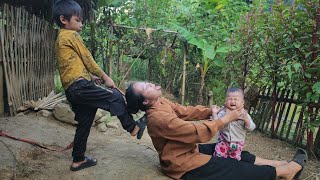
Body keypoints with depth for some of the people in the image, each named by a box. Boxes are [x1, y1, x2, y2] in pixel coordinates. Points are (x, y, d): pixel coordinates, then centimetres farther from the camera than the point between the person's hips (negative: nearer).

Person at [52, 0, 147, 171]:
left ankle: (78, 160, 24)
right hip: (80, 86, -10)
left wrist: (91, 76, 18)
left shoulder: (60, 38, 26)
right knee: (115, 96, -5)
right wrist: (105, 77, 1)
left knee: (84, 124, 14)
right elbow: (87, 59, -6)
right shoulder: (71, 35, -4)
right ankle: (133, 128, 6)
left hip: (72, 89, 10)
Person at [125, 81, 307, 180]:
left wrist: (212, 111, -13)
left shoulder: (161, 103, -4)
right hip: (185, 163, -8)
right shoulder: (159, 118, -32)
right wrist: (225, 119, -18)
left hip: (189, 149, 8)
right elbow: (200, 133, -30)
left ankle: (282, 164, 26)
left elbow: (186, 111, 1)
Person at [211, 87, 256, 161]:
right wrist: (214, 113, -24)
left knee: (235, 159, 16)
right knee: (219, 156, 5)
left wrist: (246, 120, -32)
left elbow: (251, 128, -14)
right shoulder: (223, 112, -12)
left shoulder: (244, 115, -12)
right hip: (223, 141, 0)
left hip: (237, 143, 0)